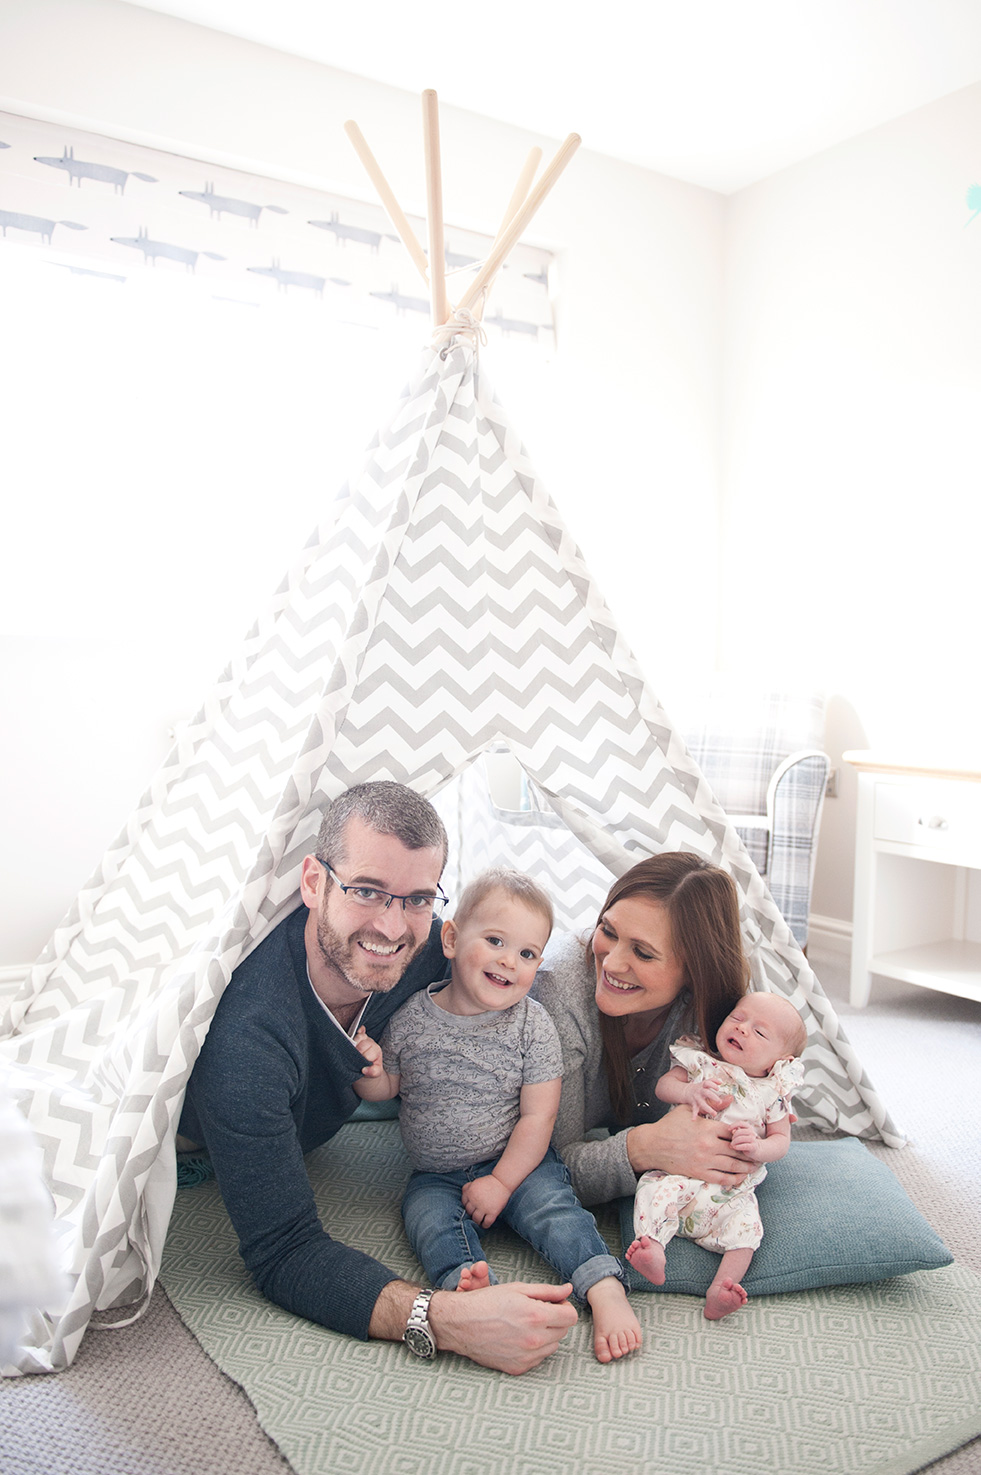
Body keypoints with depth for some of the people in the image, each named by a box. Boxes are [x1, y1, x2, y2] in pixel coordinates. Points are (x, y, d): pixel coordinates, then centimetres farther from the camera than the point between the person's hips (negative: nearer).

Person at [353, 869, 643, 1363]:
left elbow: (537, 1118, -10)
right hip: (436, 1174, 2)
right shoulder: (409, 1018, -8)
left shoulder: (532, 1025, -11)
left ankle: (606, 1293, -30)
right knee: (428, 1216, -25)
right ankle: (468, 1282, -44)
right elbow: (387, 1088, 6)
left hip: (516, 1162, -2)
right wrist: (370, 1073, -17)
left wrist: (501, 1181, -14)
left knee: (552, 1205, -25)